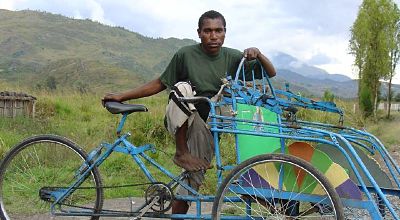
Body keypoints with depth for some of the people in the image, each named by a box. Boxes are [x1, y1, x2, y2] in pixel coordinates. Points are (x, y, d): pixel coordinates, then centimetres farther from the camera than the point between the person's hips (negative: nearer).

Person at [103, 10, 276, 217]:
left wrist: (257, 54, -21)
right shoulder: (186, 54, -10)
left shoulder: (232, 57, -2)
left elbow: (271, 73, 1)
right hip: (182, 123, -3)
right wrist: (122, 96, -9)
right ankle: (181, 152, -21)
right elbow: (160, 83, -3)